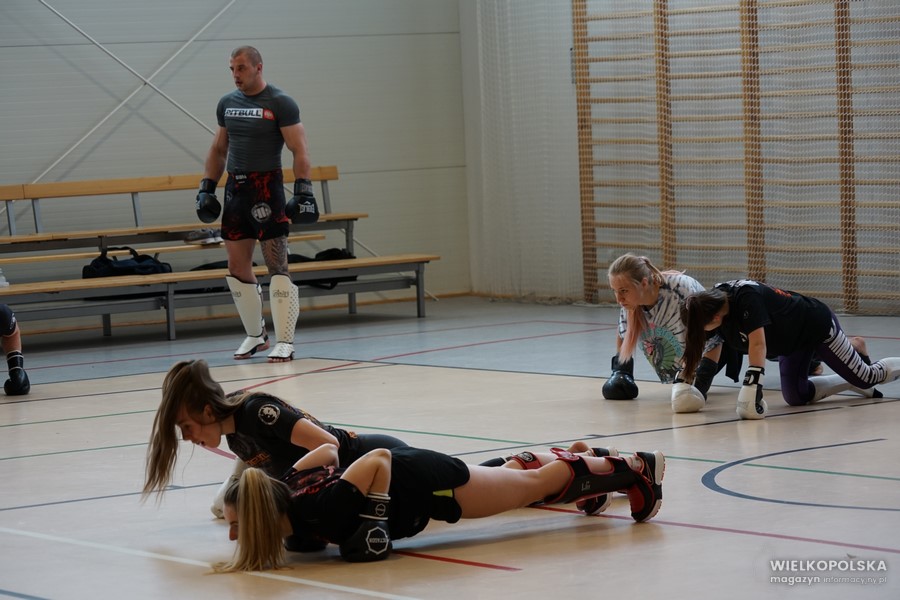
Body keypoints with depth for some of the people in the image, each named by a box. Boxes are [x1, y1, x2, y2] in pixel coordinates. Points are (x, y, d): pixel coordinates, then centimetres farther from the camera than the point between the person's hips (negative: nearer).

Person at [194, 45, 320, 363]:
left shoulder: (280, 103, -6)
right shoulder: (227, 103, 12)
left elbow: (300, 151, -9)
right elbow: (218, 149, 21)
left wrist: (303, 192, -17)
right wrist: (206, 188, 15)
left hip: (266, 188, -7)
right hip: (235, 189, 7)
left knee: (277, 266, -8)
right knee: (237, 267, 8)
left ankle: (284, 342, -7)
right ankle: (255, 335, 22)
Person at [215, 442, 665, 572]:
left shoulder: (320, 510, -38)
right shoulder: (285, 488, -16)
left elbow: (379, 459, -37)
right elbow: (326, 451, -1)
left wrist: (374, 520, -32)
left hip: (425, 482, -6)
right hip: (407, 474, 6)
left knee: (534, 484, 16)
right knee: (520, 479, 31)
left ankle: (634, 469, 34)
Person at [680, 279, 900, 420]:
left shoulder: (746, 297, -41)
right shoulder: (711, 302, -19)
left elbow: (758, 344, -48)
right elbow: (695, 348, -11)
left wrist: (752, 384, -54)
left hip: (818, 324, -7)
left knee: (867, 377, 3)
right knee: (796, 396, 6)